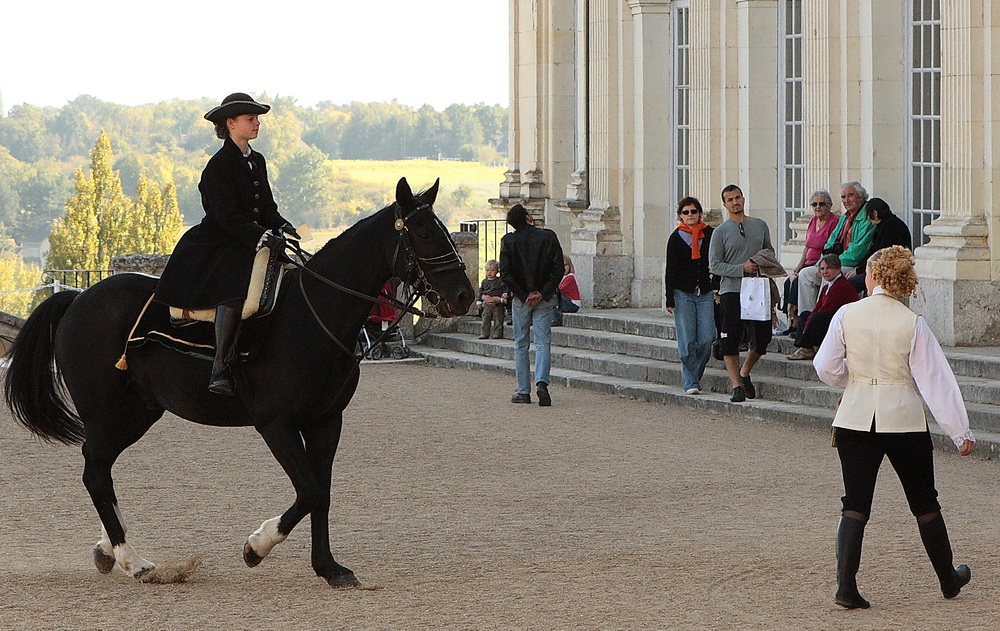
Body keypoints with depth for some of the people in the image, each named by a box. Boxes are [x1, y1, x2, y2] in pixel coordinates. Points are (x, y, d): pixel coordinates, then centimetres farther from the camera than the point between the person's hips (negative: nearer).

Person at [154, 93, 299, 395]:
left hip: (251, 245, 9)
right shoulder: (219, 166, -9)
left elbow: (267, 207, 19)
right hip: (217, 248, -9)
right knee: (235, 290, -36)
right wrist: (262, 237, -27)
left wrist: (282, 226, -2)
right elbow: (228, 217, -17)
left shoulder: (257, 161, 16)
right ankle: (220, 370, -40)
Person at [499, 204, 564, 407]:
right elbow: (558, 268, -7)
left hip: (520, 299, 0)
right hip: (545, 300, 0)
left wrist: (523, 295, -6)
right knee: (543, 342, 2)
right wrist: (542, 293, -7)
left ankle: (523, 391, 8)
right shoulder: (548, 237, -3)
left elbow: (505, 273, -10)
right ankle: (541, 381, -19)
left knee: (521, 345, 9)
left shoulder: (508, 241, -5)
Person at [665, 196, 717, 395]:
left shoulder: (710, 235, 6)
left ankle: (693, 377, 12)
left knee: (706, 339, -5)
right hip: (683, 294, -2)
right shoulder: (676, 237, 1)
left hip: (705, 293, 2)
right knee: (687, 341, -6)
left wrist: (716, 289, 4)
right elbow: (670, 270, 1)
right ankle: (690, 382, 0)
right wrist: (670, 299, -4)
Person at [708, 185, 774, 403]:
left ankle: (745, 374, 27)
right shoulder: (720, 232, 1)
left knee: (762, 337, 4)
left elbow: (770, 252, 23)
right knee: (730, 341, -6)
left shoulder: (760, 226, 12)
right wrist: (742, 269, -15)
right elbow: (714, 265, -4)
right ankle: (736, 385, 0)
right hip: (731, 291, -3)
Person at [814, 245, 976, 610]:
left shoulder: (847, 316, -5)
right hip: (904, 419, 0)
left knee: (855, 504, 4)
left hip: (855, 418, 0)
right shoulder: (912, 324, -7)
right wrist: (959, 431, -5)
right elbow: (935, 378, -8)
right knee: (924, 502, 15)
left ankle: (846, 586, -8)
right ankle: (949, 580, 29)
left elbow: (827, 368, -2)